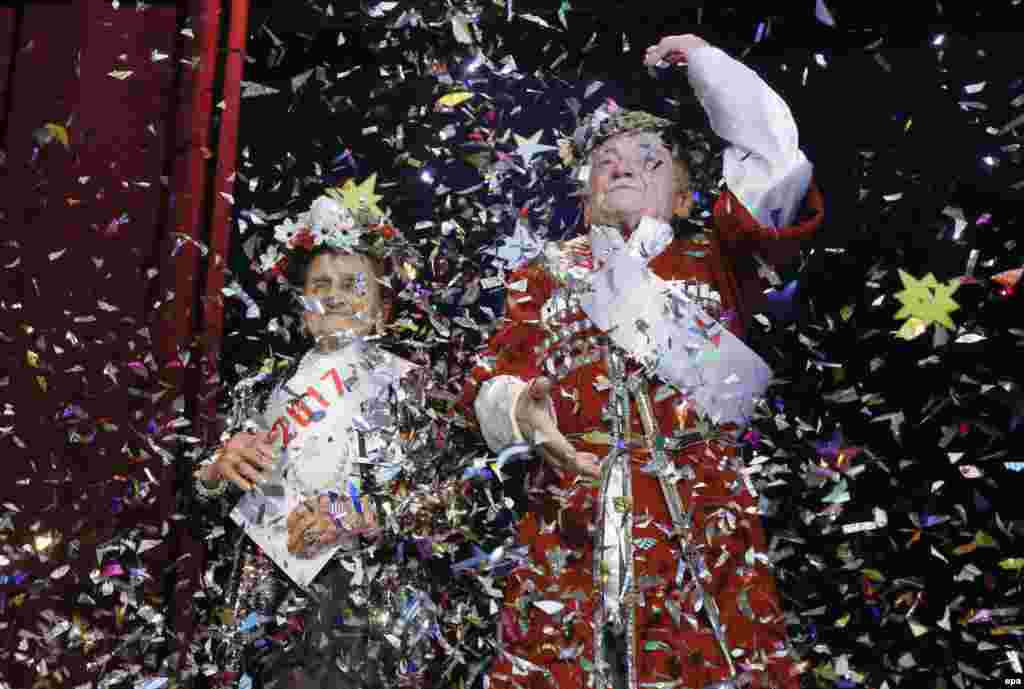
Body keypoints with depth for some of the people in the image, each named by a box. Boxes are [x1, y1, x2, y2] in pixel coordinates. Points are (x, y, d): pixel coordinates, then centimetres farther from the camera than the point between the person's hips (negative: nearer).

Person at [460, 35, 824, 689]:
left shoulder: (716, 262, 16)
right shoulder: (548, 272, 17)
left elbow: (774, 160, 3)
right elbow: (493, 380, 6)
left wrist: (703, 59, 11)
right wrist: (520, 407, -18)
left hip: (705, 527, 0)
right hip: (574, 519, 0)